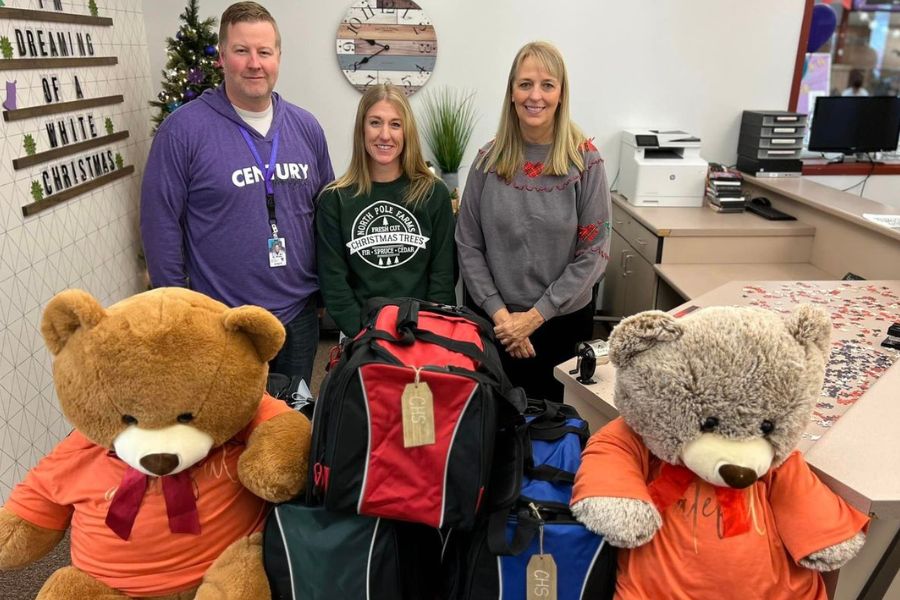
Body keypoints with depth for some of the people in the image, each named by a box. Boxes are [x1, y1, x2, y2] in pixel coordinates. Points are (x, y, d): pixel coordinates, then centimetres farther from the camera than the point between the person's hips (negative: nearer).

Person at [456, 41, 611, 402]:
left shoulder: (585, 161, -8)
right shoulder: (489, 160, -3)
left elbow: (593, 252, -9)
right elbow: (468, 245, -2)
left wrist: (535, 316, -13)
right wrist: (499, 312, -11)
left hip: (563, 321, -1)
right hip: (495, 322, 2)